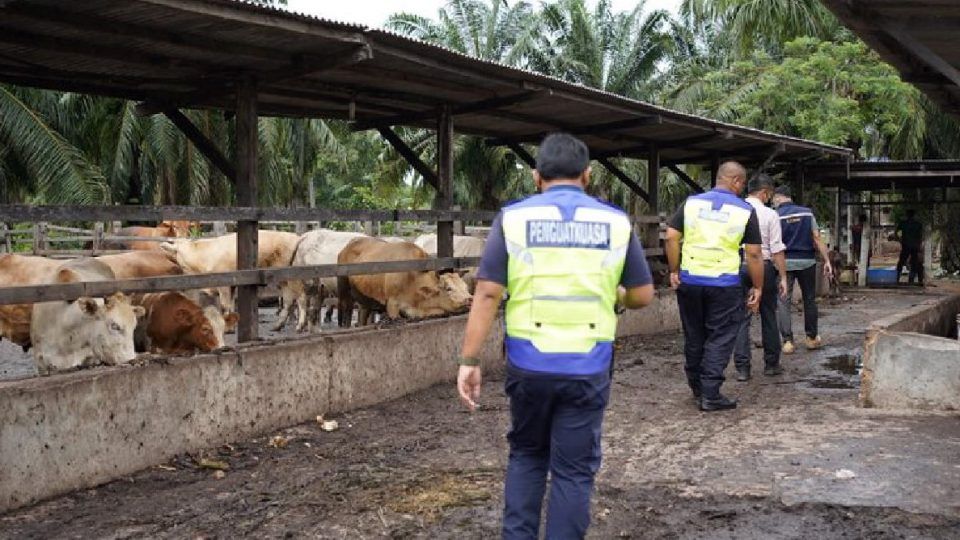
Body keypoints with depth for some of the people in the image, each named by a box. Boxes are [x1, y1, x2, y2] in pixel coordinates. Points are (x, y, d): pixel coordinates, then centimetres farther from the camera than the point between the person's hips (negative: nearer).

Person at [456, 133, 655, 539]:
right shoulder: (615, 222, 1)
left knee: (526, 456, 21)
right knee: (574, 469, 9)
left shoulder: (513, 218, -2)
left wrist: (469, 360, -3)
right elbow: (643, 295, 5)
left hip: (528, 363, 1)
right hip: (588, 366, -1)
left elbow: (487, 294, -7)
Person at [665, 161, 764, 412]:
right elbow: (753, 253, -3)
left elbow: (671, 237, -1)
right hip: (724, 284, -3)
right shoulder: (745, 210, -3)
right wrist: (758, 288, 4)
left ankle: (697, 388, 28)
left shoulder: (691, 203, 4)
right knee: (719, 339, 4)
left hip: (689, 280, 3)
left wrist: (674, 271, 6)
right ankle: (710, 394, 1)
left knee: (694, 336, 15)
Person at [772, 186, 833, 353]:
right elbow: (817, 238, 0)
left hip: (785, 263, -2)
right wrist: (827, 261, 1)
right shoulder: (807, 212, 4)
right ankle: (812, 338, 22)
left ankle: (788, 341, -4)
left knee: (783, 302, 2)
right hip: (807, 261, 2)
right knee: (809, 299, 15)